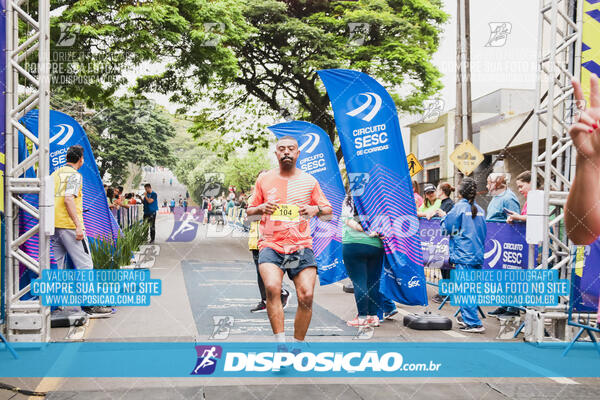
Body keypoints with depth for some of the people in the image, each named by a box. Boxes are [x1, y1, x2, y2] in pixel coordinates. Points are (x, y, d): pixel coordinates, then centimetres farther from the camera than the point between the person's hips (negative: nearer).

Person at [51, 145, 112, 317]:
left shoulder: (54, 174, 17)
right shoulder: (75, 175, -7)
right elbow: (68, 199, -19)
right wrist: (78, 225, -22)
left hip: (53, 225, 8)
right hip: (68, 225, -8)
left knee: (58, 266, 12)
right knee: (84, 265, -4)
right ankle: (89, 305, -5)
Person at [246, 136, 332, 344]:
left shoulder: (309, 181, 10)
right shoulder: (264, 179, 11)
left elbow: (328, 210, 14)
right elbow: (250, 211, 17)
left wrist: (315, 209, -8)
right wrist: (261, 208, -6)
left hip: (302, 246, 1)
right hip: (271, 245, 0)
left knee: (306, 296, -10)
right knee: (272, 288, -25)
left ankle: (298, 343, 10)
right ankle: (280, 340, -17)